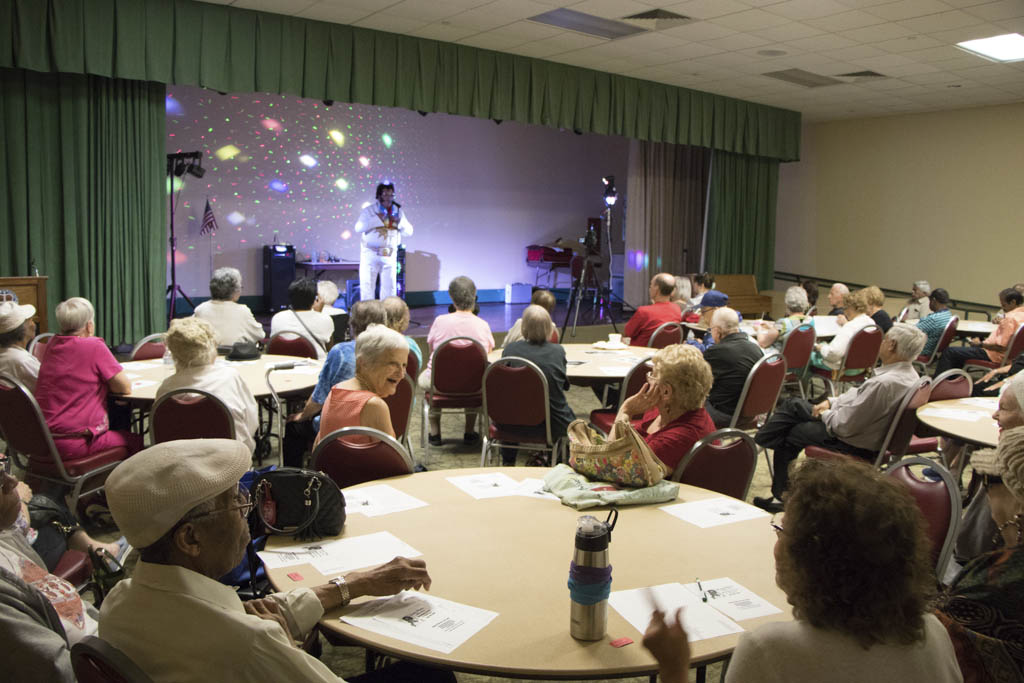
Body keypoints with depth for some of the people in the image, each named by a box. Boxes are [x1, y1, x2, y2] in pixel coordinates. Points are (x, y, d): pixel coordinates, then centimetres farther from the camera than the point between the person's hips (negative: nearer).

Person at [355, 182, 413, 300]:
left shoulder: (398, 211, 11)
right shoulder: (369, 210, -1)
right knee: (367, 286, -1)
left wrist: (399, 221, -9)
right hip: (370, 254, -3)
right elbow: (358, 228, -14)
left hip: (390, 255, 3)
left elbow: (409, 232, 9)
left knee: (390, 287, 3)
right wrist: (377, 218, -18)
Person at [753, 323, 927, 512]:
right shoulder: (907, 372, -3)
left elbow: (844, 426, -30)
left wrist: (825, 414, -10)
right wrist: (831, 401, 3)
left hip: (854, 443, -10)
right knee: (794, 404, 17)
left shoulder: (885, 383, -36)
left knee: (788, 435, 10)